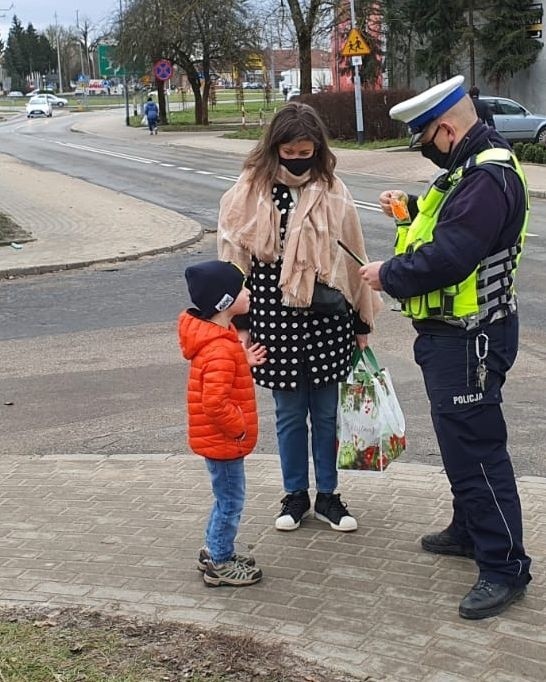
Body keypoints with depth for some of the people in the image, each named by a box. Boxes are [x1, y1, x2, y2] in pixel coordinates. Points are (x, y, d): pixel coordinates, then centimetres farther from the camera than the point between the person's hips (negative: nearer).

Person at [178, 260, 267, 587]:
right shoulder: (220, 349, -28)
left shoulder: (219, 338, 5)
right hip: (223, 440, -10)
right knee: (231, 501, 4)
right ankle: (220, 565, 17)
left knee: (228, 498, 22)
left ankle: (215, 551, 36)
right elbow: (215, 403, -33)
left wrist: (244, 362, 6)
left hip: (220, 437, 10)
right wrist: (240, 428, -20)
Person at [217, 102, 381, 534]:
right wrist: (240, 321, -2)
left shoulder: (332, 191, -1)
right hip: (275, 317, -1)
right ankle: (295, 495, 27)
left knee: (326, 412, 11)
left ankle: (328, 495, 27)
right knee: (289, 412, 11)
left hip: (326, 316, 1)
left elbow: (353, 257, 5)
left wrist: (362, 321, 8)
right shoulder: (249, 192, -4)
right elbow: (234, 259, -1)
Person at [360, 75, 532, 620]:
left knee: (475, 446, -6)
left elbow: (448, 258, -29)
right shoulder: (471, 167, 12)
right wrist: (412, 209, 8)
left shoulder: (489, 178, -23)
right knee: (458, 438, 22)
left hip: (469, 340, -11)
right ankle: (469, 530, 38)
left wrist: (389, 275, -15)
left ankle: (504, 565, 4)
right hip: (449, 334, 11)